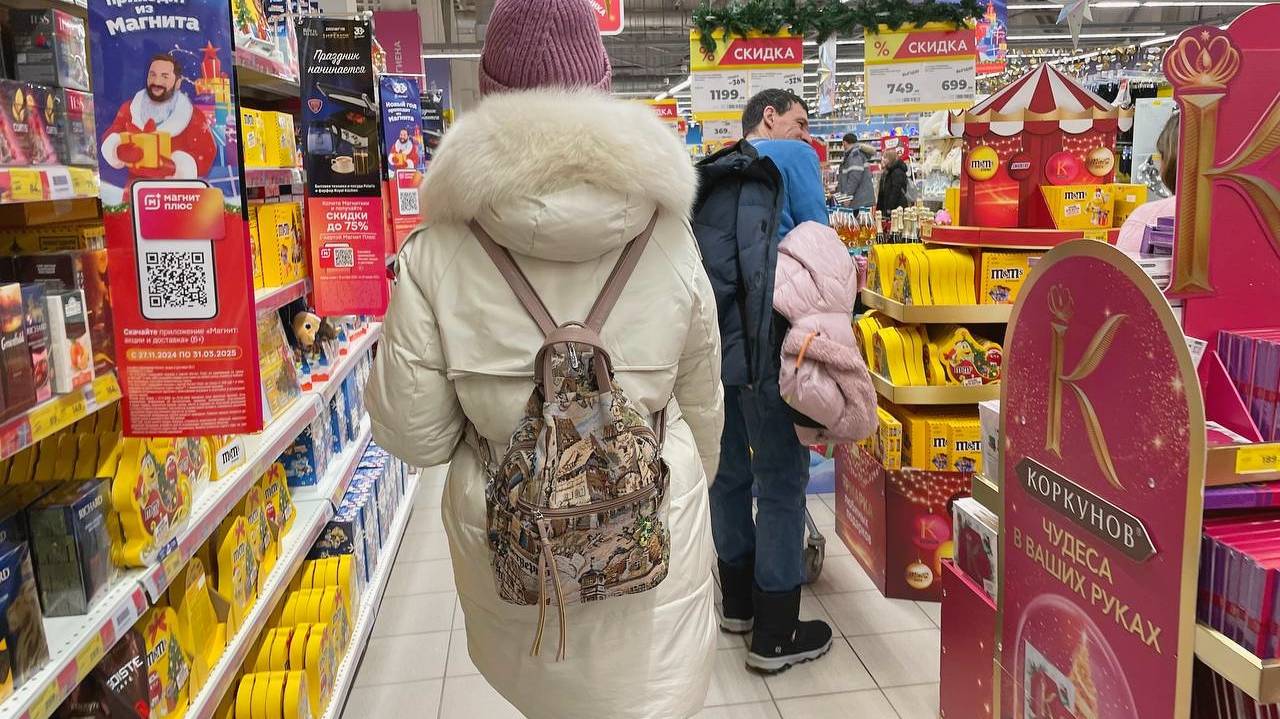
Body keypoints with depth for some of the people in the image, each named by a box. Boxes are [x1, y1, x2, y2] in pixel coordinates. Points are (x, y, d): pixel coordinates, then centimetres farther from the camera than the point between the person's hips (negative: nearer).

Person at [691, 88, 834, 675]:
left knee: (729, 472, 17)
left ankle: (738, 601, 32)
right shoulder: (793, 158, 2)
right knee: (782, 479, 1)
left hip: (706, 341, 7)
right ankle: (776, 636, 8)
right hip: (760, 345, -7)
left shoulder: (709, 176, 21)